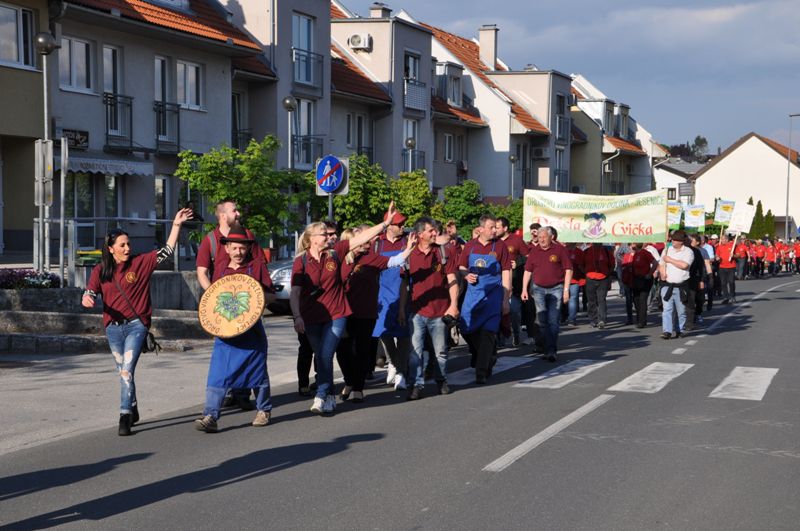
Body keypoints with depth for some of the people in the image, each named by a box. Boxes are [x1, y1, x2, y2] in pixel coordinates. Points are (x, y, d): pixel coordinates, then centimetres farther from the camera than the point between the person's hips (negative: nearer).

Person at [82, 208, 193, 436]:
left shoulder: (141, 263, 0)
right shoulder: (100, 270, 5)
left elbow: (167, 251, -1)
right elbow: (89, 294, 4)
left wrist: (176, 225, -7)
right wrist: (86, 300, -21)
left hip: (136, 325, -4)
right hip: (113, 326, 4)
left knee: (127, 370, -16)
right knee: (123, 372, 16)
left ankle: (125, 417, -18)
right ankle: (133, 411, 33)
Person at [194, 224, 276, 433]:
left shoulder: (257, 266, 1)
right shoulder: (221, 270, 10)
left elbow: (271, 295, 2)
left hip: (251, 329, -2)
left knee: (257, 370, 12)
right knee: (217, 374, -8)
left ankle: (264, 410, 31)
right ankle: (210, 417, -11)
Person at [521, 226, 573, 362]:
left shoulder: (560, 250, -2)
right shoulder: (534, 251, 8)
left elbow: (568, 270, -1)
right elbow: (527, 271, 13)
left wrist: (566, 290, -6)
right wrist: (524, 289, 7)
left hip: (556, 289, -3)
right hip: (539, 289, 3)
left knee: (553, 321, -8)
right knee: (542, 321, 2)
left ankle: (551, 351, -7)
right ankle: (549, 349, 11)